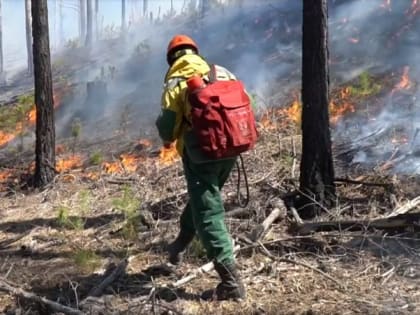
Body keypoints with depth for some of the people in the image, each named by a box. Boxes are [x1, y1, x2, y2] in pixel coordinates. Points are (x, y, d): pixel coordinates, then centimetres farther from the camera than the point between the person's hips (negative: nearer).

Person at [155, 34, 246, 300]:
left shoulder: (176, 83, -5)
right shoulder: (223, 73, 9)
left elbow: (167, 127, -8)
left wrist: (168, 138, 14)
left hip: (200, 154, -6)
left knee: (208, 214, -3)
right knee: (202, 199, 26)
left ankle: (231, 281, -8)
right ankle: (179, 246, 47)